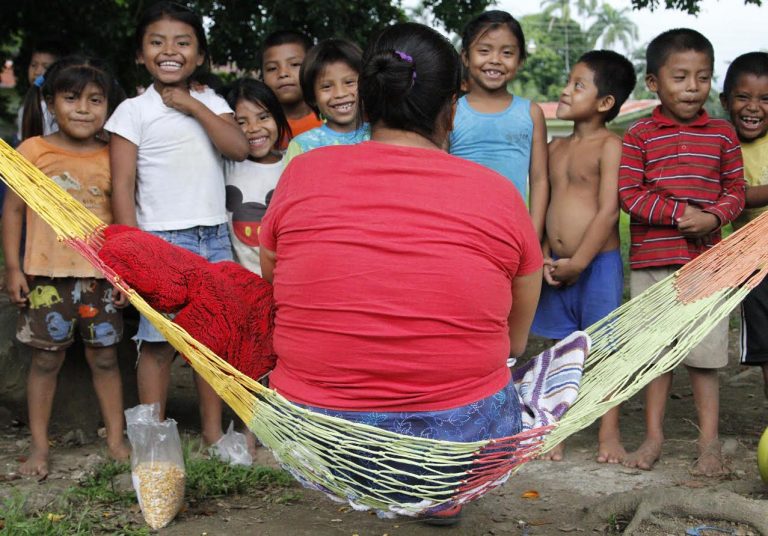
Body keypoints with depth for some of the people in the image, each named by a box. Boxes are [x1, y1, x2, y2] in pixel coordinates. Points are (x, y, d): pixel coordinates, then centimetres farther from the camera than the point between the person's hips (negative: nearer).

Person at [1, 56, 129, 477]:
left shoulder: (111, 158, 4)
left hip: (101, 275, 1)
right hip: (47, 274, -1)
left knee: (104, 358, 8)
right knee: (45, 359, 6)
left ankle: (115, 439, 19)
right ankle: (39, 446, 16)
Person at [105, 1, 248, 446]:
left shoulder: (211, 103, 10)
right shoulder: (134, 111, -1)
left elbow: (240, 147, -6)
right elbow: (123, 186, -5)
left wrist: (195, 108, -10)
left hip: (215, 238, 4)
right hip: (163, 241, -4)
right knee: (160, 343, -2)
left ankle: (213, 432, 19)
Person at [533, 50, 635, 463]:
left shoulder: (610, 146, -9)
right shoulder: (556, 147, 11)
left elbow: (608, 211, -15)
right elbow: (545, 205, 13)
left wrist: (578, 263, -16)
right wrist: (545, 256, -1)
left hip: (598, 263, -6)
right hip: (557, 267, 6)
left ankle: (609, 433, 12)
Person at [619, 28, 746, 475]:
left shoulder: (722, 134, 5)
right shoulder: (639, 136, 0)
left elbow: (735, 190, 7)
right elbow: (629, 193, -6)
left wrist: (714, 217, -14)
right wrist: (680, 212, -16)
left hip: (706, 260, 0)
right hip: (652, 259, 0)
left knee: (704, 356, 3)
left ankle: (710, 440, 15)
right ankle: (654, 435, 21)